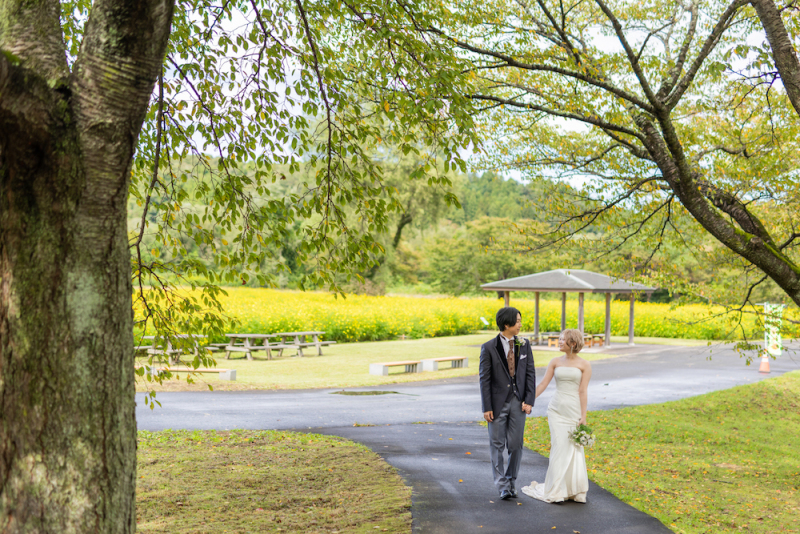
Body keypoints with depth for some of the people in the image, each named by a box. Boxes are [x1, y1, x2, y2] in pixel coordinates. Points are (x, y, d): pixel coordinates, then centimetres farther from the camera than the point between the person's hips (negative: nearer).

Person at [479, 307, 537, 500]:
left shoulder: (524, 345, 2)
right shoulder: (489, 348, -7)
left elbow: (530, 374, 3)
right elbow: (484, 379, -6)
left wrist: (529, 401, -5)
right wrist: (486, 408, -9)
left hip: (518, 402, 2)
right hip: (498, 402, -2)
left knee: (516, 445, 4)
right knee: (497, 445, 2)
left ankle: (511, 481, 22)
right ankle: (502, 486, 10)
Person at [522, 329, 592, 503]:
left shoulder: (584, 365, 0)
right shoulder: (555, 362, 7)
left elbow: (582, 391, -5)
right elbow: (542, 384, 4)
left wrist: (583, 416, -7)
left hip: (574, 410, -2)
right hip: (556, 409, 2)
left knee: (574, 449, 3)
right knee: (559, 448, -2)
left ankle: (575, 490, 16)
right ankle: (556, 491, 5)